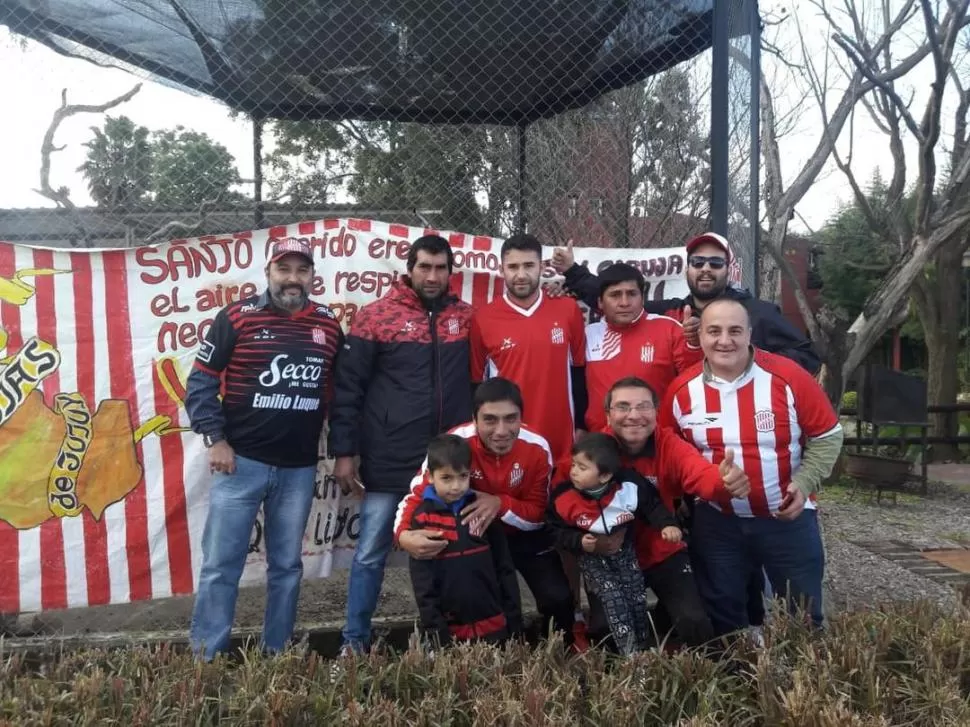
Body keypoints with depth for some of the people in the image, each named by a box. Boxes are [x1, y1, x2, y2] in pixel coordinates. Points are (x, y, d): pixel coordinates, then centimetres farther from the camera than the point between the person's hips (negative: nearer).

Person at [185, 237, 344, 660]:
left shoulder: (329, 325, 6)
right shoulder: (237, 317, -3)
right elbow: (200, 382, -2)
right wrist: (215, 439, -10)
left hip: (299, 469, 3)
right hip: (241, 462, -3)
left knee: (287, 565, 12)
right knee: (220, 564, 2)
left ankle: (277, 655, 25)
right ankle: (205, 658, 14)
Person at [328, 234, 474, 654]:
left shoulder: (467, 317, 7)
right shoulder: (375, 316, -2)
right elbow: (347, 389, -2)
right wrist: (344, 453, -6)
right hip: (388, 462, -2)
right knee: (371, 553, 6)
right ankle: (355, 642, 21)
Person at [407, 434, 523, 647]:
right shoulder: (422, 517, -6)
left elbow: (504, 567, 6)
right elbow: (422, 580, -6)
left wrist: (514, 618, 6)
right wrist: (434, 628, -9)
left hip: (493, 623, 2)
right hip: (449, 629, -2)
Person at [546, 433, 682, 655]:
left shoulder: (630, 487, -22)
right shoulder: (563, 497, -21)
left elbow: (653, 506, -5)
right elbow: (557, 531, -8)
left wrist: (667, 525, -22)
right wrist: (579, 542, -24)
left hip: (624, 551, 2)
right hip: (592, 558, -1)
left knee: (637, 598, 4)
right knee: (613, 599, -16)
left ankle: (643, 648, 27)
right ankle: (629, 653, -4)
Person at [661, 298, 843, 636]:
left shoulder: (788, 377, -14)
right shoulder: (681, 390, -7)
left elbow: (827, 436, -4)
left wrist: (805, 482, -15)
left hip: (788, 517, -1)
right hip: (716, 522, 2)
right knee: (722, 618, 15)